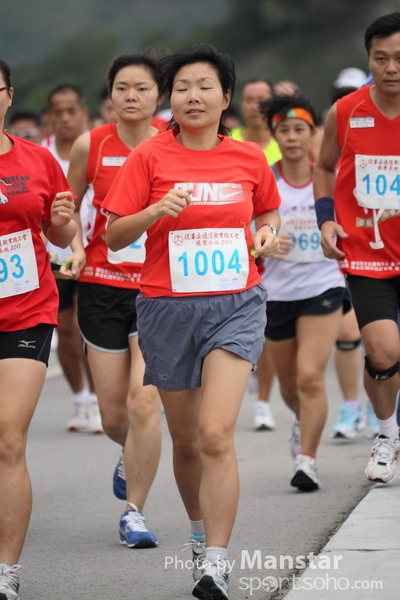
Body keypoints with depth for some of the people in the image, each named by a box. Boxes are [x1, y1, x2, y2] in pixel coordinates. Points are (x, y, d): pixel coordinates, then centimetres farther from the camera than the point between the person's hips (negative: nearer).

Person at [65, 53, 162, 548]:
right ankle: (131, 456, 44)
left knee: (144, 401, -16)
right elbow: (69, 205, 14)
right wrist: (74, 247, -3)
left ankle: (134, 511, -2)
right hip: (102, 287, 2)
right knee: (114, 416, 7)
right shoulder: (90, 145, -1)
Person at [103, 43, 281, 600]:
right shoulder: (149, 157, -3)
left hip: (235, 305, -1)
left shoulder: (248, 157, 3)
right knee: (185, 439, 11)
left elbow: (268, 211, 22)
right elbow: (115, 236, -3)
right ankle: (201, 533, 37)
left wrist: (266, 234, 0)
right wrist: (157, 211, -20)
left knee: (216, 434, -17)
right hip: (168, 307, 1)